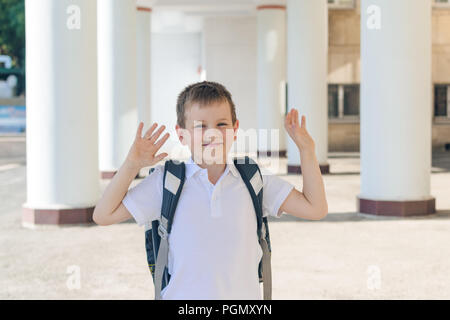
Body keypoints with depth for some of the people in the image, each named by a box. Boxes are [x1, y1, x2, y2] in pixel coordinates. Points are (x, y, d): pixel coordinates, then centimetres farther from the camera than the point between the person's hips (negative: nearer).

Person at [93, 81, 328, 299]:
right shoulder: (166, 183, 2)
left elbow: (315, 209, 6)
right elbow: (104, 215, 3)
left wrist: (306, 149, 2)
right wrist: (132, 164, -6)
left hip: (245, 294, 2)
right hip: (183, 296, -2)